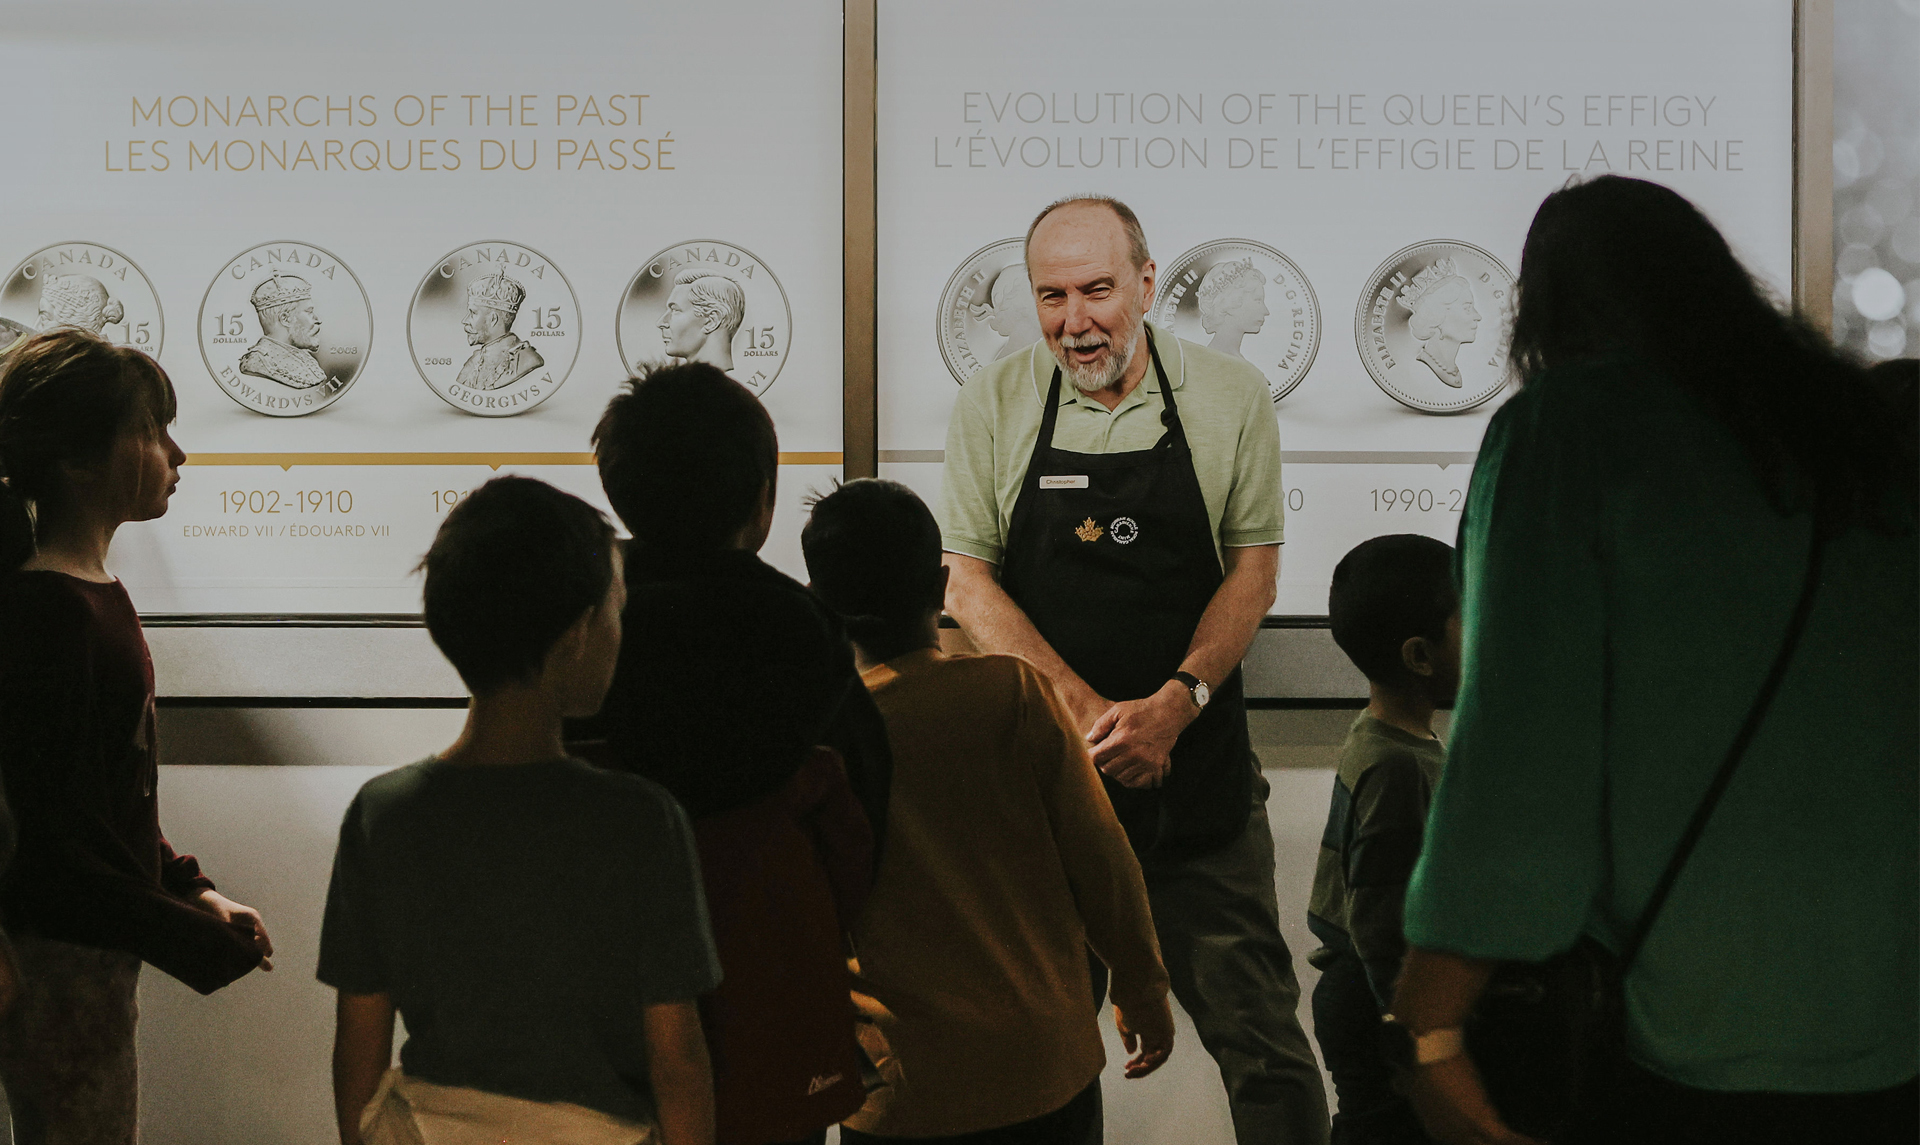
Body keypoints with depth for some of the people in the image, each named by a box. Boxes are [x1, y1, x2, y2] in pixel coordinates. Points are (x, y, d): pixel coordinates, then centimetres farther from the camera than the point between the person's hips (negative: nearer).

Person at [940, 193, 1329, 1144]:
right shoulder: (993, 404, 1)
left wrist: (1174, 702, -14)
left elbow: (1254, 566, 1)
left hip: (1199, 761, -1)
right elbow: (966, 579, -3)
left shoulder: (1230, 398, 1)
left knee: (1251, 1013, -1)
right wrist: (1087, 709, -14)